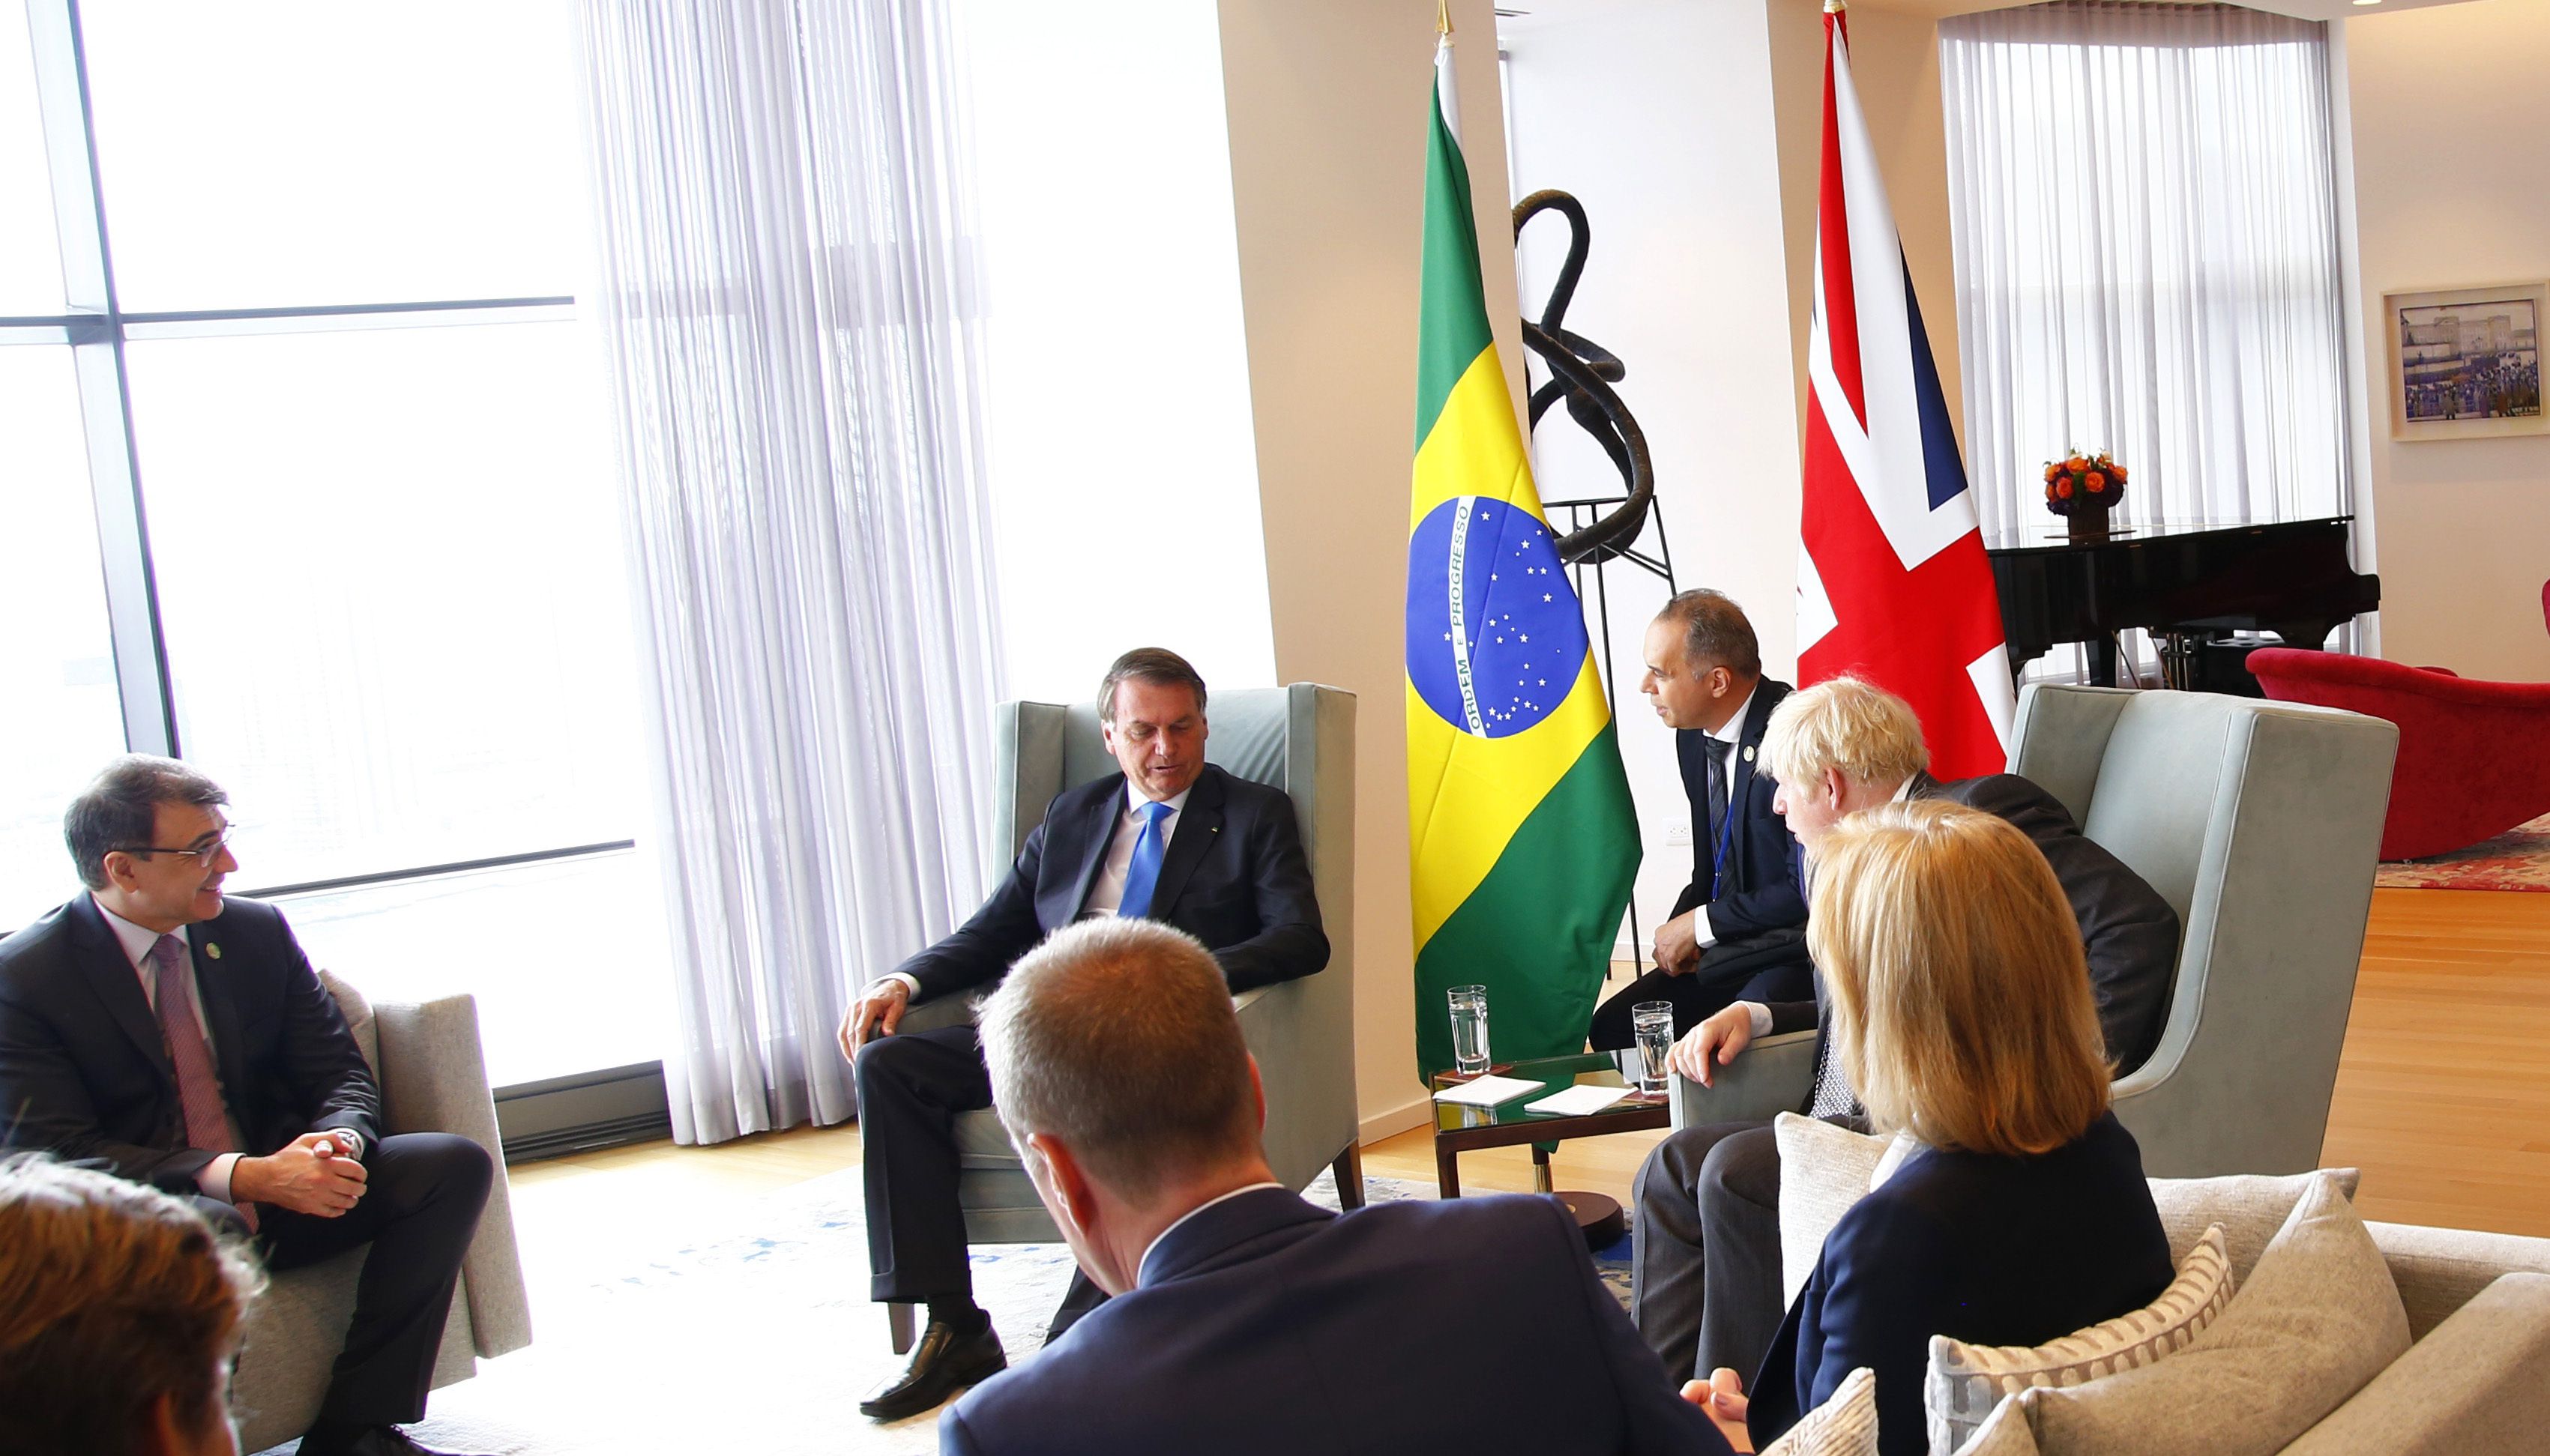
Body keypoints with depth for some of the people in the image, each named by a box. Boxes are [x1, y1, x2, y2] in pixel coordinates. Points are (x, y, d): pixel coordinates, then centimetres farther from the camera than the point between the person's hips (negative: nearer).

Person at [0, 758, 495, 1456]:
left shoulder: (257, 931, 6)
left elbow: (343, 1075, 7)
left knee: (454, 1163, -16)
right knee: (202, 1230, -39)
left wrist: (335, 1142, -19)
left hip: (277, 1188, 6)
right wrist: (243, 1176, -29)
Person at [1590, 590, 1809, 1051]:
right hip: (1729, 947, 8)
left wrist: (1700, 925, -13)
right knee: (1611, 1027, -5)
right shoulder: (1693, 737, 7)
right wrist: (1678, 933, -3)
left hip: (1799, 947, -8)